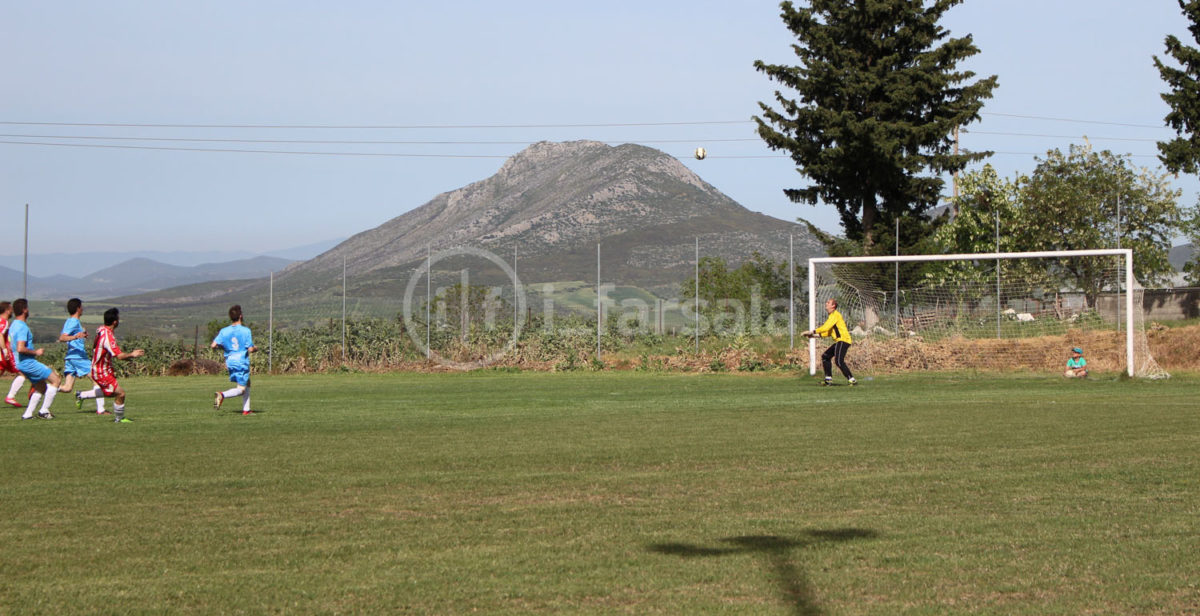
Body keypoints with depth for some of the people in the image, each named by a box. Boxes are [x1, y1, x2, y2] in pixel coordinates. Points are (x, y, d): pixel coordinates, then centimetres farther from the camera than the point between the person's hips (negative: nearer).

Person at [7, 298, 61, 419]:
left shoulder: (13, 325, 12)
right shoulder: (22, 327, -20)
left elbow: (11, 346, 21)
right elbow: (20, 348, -30)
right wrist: (36, 352, -17)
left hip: (22, 363, 10)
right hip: (28, 363, -10)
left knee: (41, 386, 19)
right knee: (55, 380, -4)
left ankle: (28, 413, 13)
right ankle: (44, 411, -4)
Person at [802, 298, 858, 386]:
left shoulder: (835, 315, -9)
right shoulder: (832, 316, 22)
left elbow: (826, 327, -19)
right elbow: (829, 332, 24)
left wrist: (813, 331, -16)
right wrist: (817, 335, 15)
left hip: (843, 340, -11)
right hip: (839, 341, 11)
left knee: (838, 361, -23)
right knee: (825, 356, 16)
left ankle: (852, 380, -25)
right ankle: (828, 379, 16)